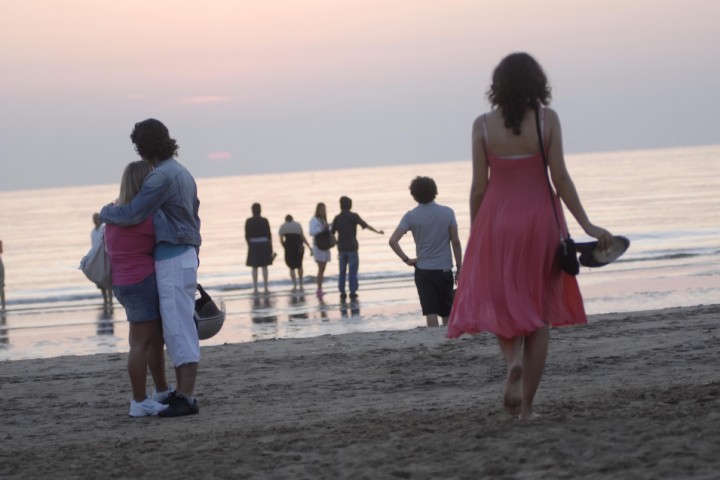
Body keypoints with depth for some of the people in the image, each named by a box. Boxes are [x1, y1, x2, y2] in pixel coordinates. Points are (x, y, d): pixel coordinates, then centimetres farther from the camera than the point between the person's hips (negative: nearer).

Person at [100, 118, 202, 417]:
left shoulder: (162, 176, -16)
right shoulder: (183, 174, 17)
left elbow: (132, 215, -20)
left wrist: (106, 213, 2)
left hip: (172, 259, -10)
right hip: (183, 257, 10)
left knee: (180, 329, -11)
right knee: (175, 328, 14)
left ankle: (186, 399, -13)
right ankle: (182, 391, 19)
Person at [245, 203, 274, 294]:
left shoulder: (248, 221, -5)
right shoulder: (264, 221, -5)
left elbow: (247, 235, -3)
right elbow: (269, 235, -3)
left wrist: (249, 245, 9)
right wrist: (271, 247, 4)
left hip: (253, 245, 0)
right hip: (264, 244, 0)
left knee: (254, 267, 5)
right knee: (264, 267, 6)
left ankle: (255, 288, 3)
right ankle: (266, 287, 5)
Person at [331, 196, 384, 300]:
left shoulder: (337, 218, 3)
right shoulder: (353, 216, -6)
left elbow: (332, 232, 5)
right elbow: (365, 225, -12)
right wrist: (377, 231, -8)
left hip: (341, 248, 3)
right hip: (352, 247, -3)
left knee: (342, 271, 9)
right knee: (353, 271, 1)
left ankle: (342, 292, 6)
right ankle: (353, 292, -2)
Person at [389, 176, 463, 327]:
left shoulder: (411, 216, -5)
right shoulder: (447, 213, -3)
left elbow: (393, 241, -14)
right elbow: (455, 242, -3)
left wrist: (406, 259, -4)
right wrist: (459, 268, 4)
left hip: (423, 271, -1)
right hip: (444, 270, 1)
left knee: (430, 313, -2)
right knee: (447, 313, 12)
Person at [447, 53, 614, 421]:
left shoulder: (483, 125, -4)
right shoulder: (547, 120, -6)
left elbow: (479, 186, -2)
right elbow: (560, 178, -8)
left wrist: (474, 236, 8)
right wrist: (586, 225, -4)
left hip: (497, 221, 0)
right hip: (539, 219, 0)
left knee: (502, 305, 14)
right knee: (539, 310, 8)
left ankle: (513, 362, -17)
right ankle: (526, 405, 5)